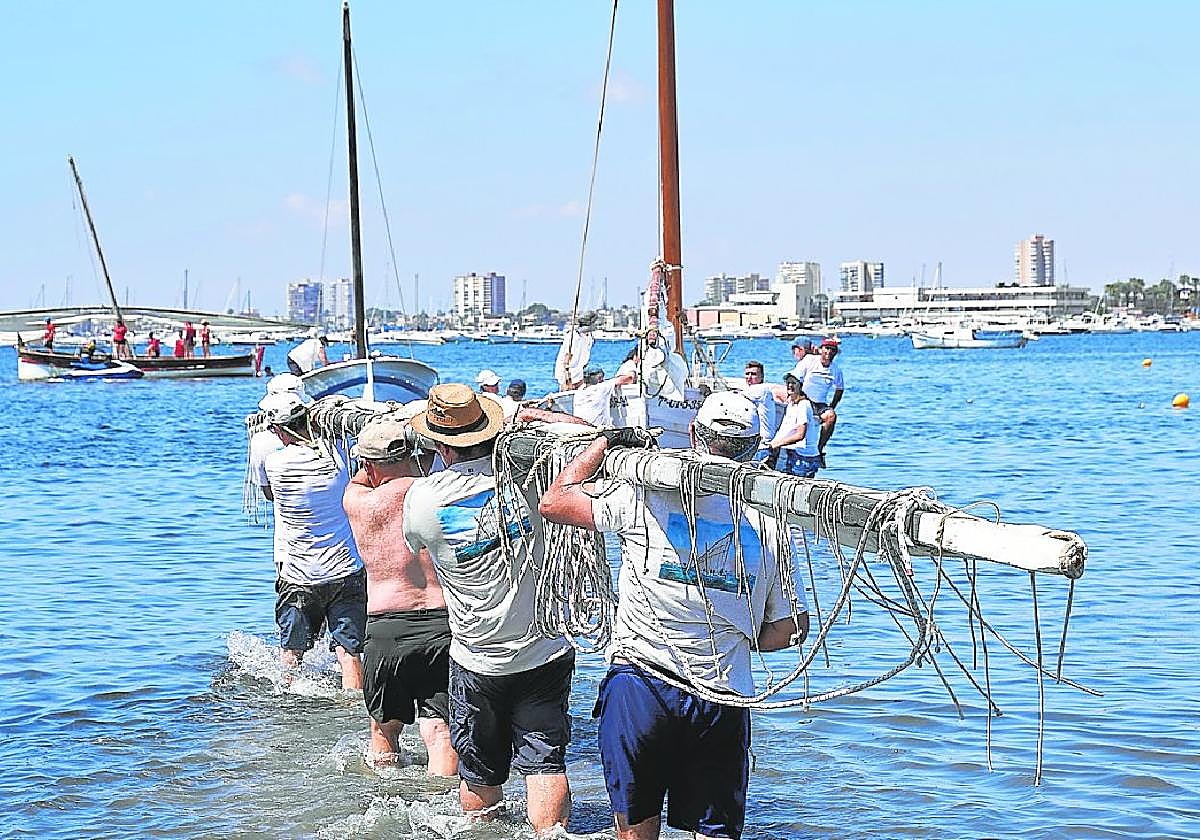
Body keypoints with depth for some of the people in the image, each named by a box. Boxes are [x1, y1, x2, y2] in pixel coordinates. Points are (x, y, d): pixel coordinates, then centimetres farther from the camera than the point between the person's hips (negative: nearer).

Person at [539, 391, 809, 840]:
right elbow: (792, 629, 7)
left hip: (639, 683, -1)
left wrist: (604, 440, 14)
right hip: (724, 698, 2)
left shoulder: (647, 496, -7)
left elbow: (553, 502, 4)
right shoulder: (769, 521, 2)